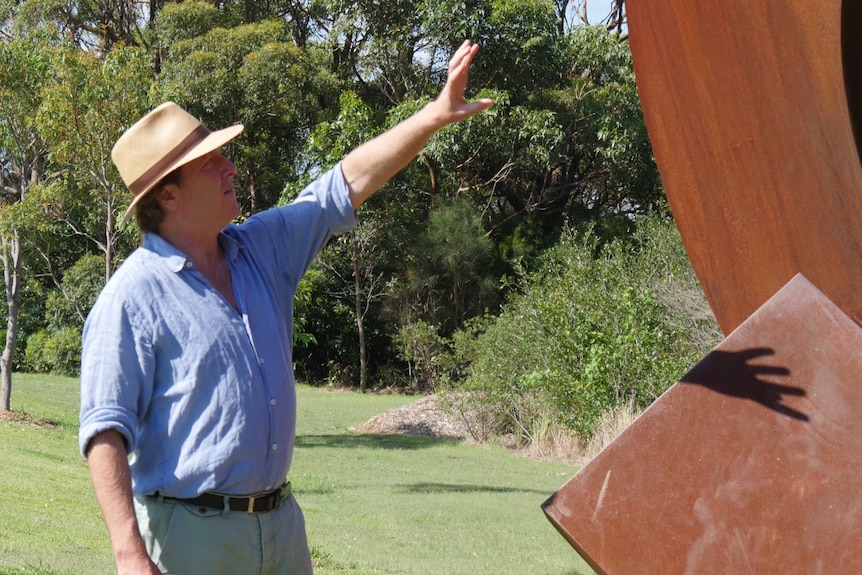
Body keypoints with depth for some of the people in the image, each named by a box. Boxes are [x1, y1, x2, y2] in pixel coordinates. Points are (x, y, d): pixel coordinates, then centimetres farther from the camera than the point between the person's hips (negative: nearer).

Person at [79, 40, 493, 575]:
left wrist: (435, 115, 5)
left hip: (282, 520, 7)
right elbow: (106, 431, -16)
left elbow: (348, 185, 13)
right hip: (191, 530, -7)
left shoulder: (262, 248, 8)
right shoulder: (133, 298, -13)